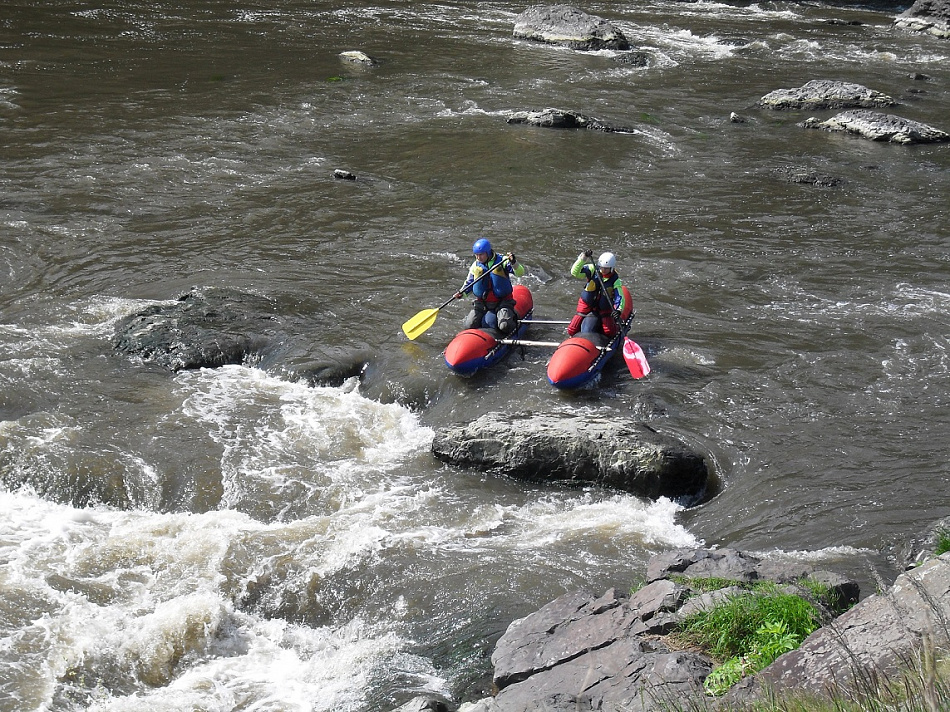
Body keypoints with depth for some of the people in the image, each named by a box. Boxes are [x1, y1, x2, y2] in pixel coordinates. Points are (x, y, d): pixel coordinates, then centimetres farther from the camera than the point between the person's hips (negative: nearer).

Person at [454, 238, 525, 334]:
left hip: (502, 302, -4)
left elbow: (520, 273, -15)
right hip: (482, 303, 4)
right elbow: (469, 283, 16)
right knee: (469, 326, -9)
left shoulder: (502, 261, -7)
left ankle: (512, 317, 13)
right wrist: (462, 292, -3)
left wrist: (514, 263, -35)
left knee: (505, 327, -25)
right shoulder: (475, 266, 4)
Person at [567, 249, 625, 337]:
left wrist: (618, 310, -38)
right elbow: (574, 272, -24)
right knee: (571, 331, -5)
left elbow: (619, 297, -19)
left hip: (604, 309, 0)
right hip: (587, 306, 0)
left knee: (610, 332, -14)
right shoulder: (592, 270, -14)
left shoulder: (615, 280, -14)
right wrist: (583, 259, -37)